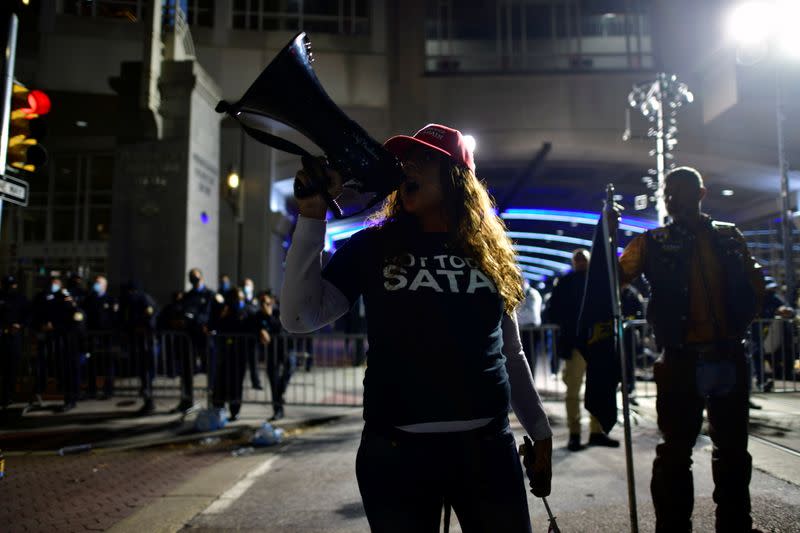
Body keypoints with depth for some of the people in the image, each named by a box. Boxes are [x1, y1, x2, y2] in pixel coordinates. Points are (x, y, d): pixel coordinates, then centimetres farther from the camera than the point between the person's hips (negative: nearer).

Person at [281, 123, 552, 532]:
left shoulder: (489, 252, 8)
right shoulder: (372, 246, 2)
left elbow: (510, 354, 15)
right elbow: (300, 318, -8)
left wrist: (539, 431, 17)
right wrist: (312, 216, -12)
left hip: (487, 446, 2)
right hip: (397, 451, -1)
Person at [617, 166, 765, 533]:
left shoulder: (729, 236, 9)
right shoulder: (653, 242, 1)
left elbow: (754, 285, 15)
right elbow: (615, 276, -10)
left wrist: (738, 324, 0)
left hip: (730, 358, 4)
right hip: (682, 360, -3)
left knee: (733, 448, 16)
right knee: (676, 451, 3)